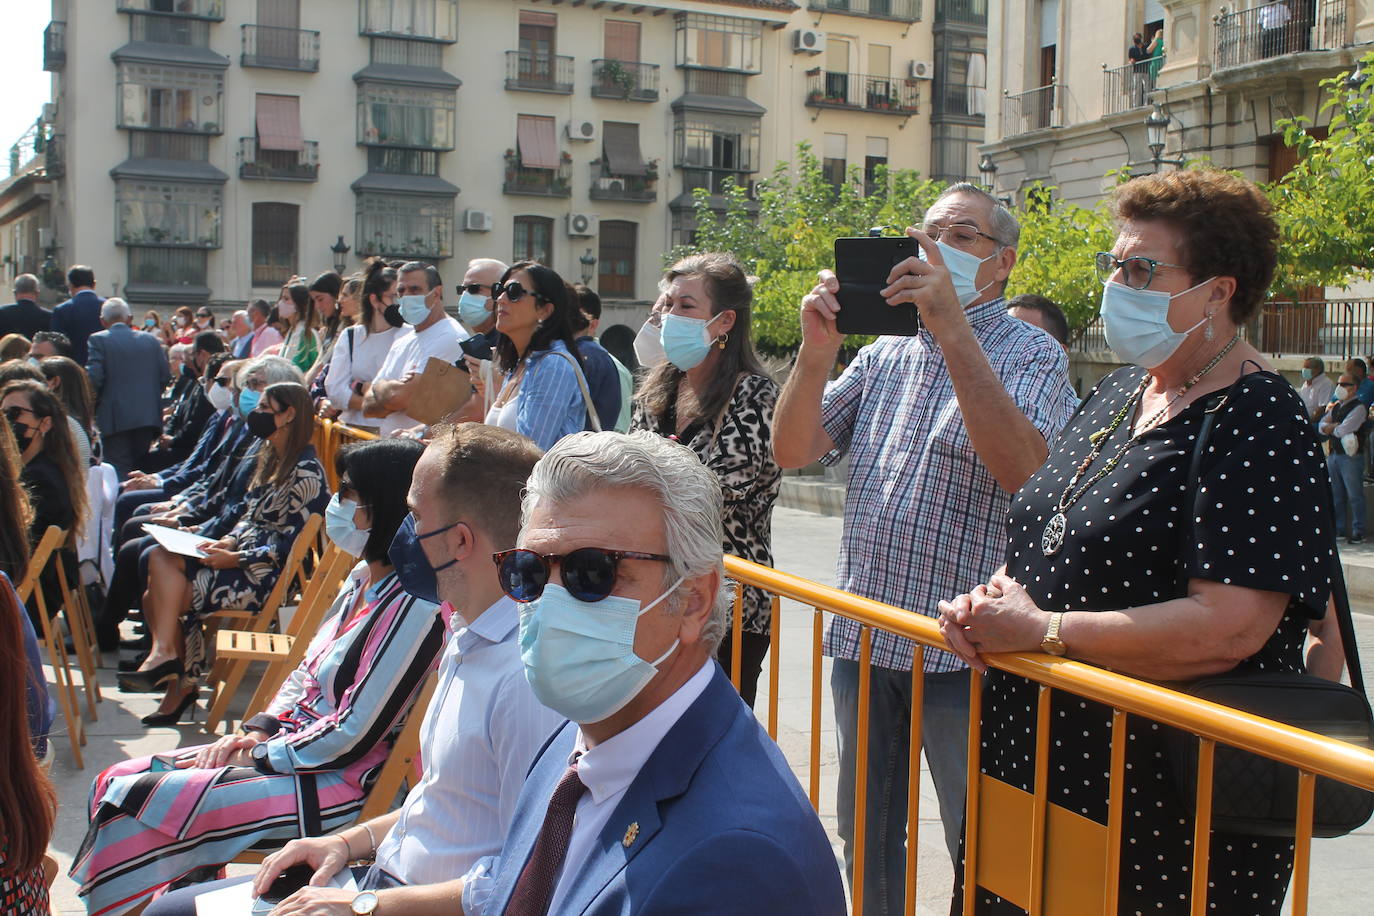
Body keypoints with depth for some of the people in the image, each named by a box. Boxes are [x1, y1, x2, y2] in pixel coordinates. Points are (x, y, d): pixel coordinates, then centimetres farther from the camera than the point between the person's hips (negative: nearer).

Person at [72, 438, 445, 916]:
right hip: (299, 742, 10)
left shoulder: (413, 608, -22)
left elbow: (352, 737, -21)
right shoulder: (363, 578, 8)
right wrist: (257, 731, 1)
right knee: (118, 783, 5)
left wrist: (255, 756, -12)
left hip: (346, 782, -10)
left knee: (136, 803, -14)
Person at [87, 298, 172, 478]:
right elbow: (165, 376, 7)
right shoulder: (150, 340, 9)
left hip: (115, 418, -4)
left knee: (119, 472, -3)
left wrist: (94, 403, 5)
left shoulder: (99, 340, -4)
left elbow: (93, 377, -12)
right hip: (148, 415, 4)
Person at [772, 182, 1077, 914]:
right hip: (863, 637, 6)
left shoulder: (1030, 353, -2)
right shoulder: (884, 355, 14)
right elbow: (793, 450, 5)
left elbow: (1025, 468, -22)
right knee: (866, 844, 18)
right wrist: (816, 350, -11)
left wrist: (953, 329, -26)